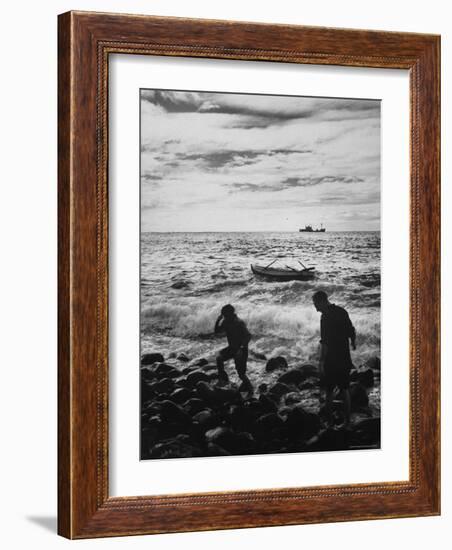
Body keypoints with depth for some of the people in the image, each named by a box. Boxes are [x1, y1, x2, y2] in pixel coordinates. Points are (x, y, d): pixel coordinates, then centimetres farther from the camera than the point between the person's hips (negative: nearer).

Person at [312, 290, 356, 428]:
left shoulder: (326, 316, -18)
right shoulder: (342, 312, 4)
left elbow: (325, 341, -23)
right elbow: (351, 332, 16)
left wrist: (321, 361, -23)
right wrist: (353, 343, 37)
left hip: (331, 360, -7)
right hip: (345, 359, 7)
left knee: (329, 391, 4)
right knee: (345, 390, 13)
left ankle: (329, 421, 8)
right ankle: (347, 421, 17)